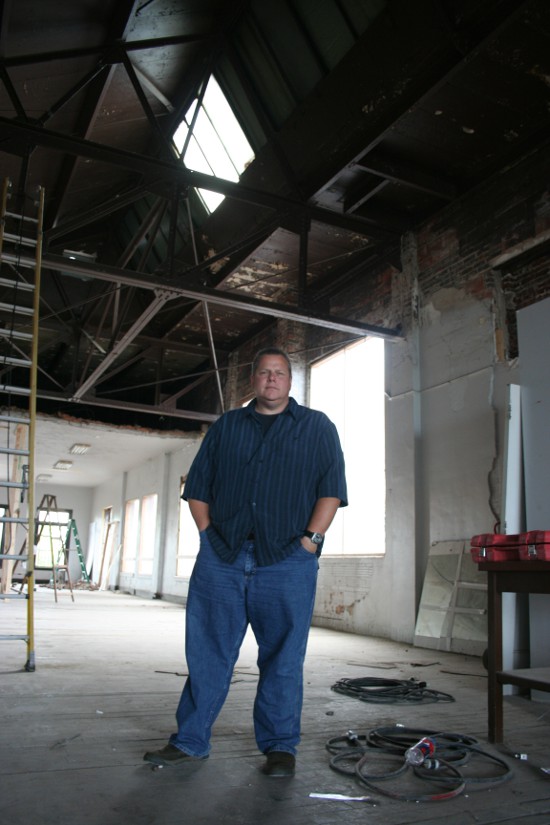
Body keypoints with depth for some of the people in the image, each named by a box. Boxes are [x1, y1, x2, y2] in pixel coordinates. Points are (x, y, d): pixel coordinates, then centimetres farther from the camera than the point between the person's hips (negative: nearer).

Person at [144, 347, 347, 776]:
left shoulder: (317, 427, 9)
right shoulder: (225, 427, 16)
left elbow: (331, 489, 1)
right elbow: (197, 487, 15)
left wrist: (310, 540, -8)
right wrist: (209, 533, 3)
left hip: (287, 562, -2)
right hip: (221, 557, 3)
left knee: (283, 659, 4)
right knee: (206, 653, 7)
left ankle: (280, 747, 19)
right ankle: (190, 741, 21)